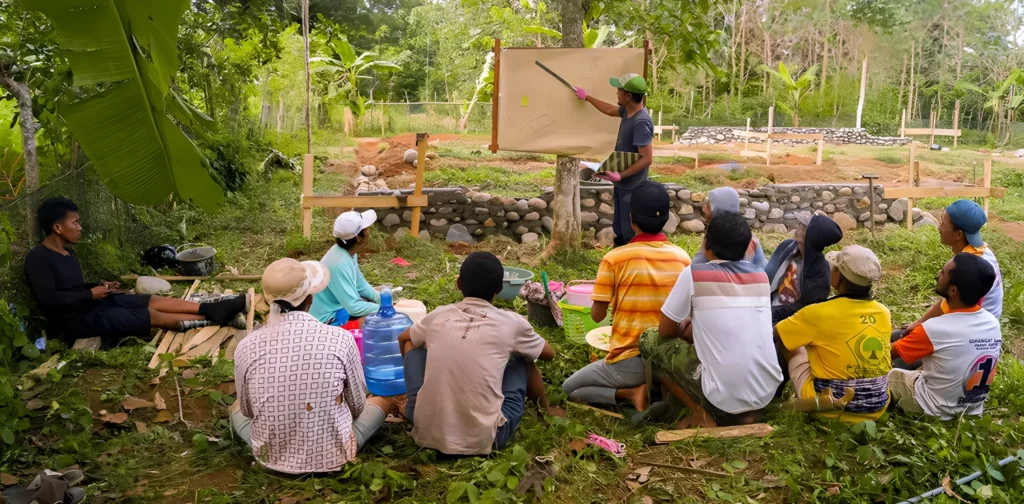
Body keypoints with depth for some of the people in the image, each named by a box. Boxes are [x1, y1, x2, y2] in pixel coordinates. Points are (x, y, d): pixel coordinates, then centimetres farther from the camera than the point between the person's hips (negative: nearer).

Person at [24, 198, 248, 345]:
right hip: (78, 320, -9)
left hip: (95, 303, 9)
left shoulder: (67, 251, 12)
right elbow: (49, 299, -24)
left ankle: (213, 309, -15)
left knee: (154, 300, -7)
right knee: (151, 315, -17)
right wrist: (90, 294, -18)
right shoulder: (38, 258, -17)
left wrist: (99, 286, 4)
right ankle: (216, 318, -17)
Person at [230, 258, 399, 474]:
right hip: (331, 456, -1)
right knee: (382, 401, 24)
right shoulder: (339, 339, -17)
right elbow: (357, 406, -2)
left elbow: (248, 409, 4)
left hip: (271, 457, 1)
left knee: (236, 407, 31)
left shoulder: (247, 346, -13)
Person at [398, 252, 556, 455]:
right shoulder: (512, 323, 1)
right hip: (484, 439, -1)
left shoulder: (438, 316, 7)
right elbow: (548, 354, 22)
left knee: (414, 344, 22)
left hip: (427, 433, 2)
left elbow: (403, 339, 30)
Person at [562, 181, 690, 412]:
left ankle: (630, 393, -5)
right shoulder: (683, 258, -2)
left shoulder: (614, 259, -13)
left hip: (629, 362, -5)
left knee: (569, 389, 16)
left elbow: (597, 315, -6)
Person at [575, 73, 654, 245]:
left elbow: (647, 158, -29)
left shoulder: (641, 122, -28)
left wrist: (620, 176, -32)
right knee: (619, 229, 23)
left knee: (630, 233, 0)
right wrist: (587, 97, 32)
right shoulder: (627, 111, 1)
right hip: (622, 184, 10)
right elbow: (609, 110, 25)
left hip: (631, 188, -10)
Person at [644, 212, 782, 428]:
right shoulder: (761, 275, 9)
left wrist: (684, 329, 26)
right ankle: (746, 411, 16)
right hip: (766, 393, 6)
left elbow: (665, 331, 5)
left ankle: (702, 415, 3)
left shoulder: (693, 274, -6)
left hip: (724, 395, -6)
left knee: (649, 341, 12)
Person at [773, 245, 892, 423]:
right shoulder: (884, 313, -1)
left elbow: (775, 333, -1)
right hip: (877, 407, 5)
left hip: (830, 408, -5)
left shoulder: (819, 313, -17)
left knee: (790, 343, 13)